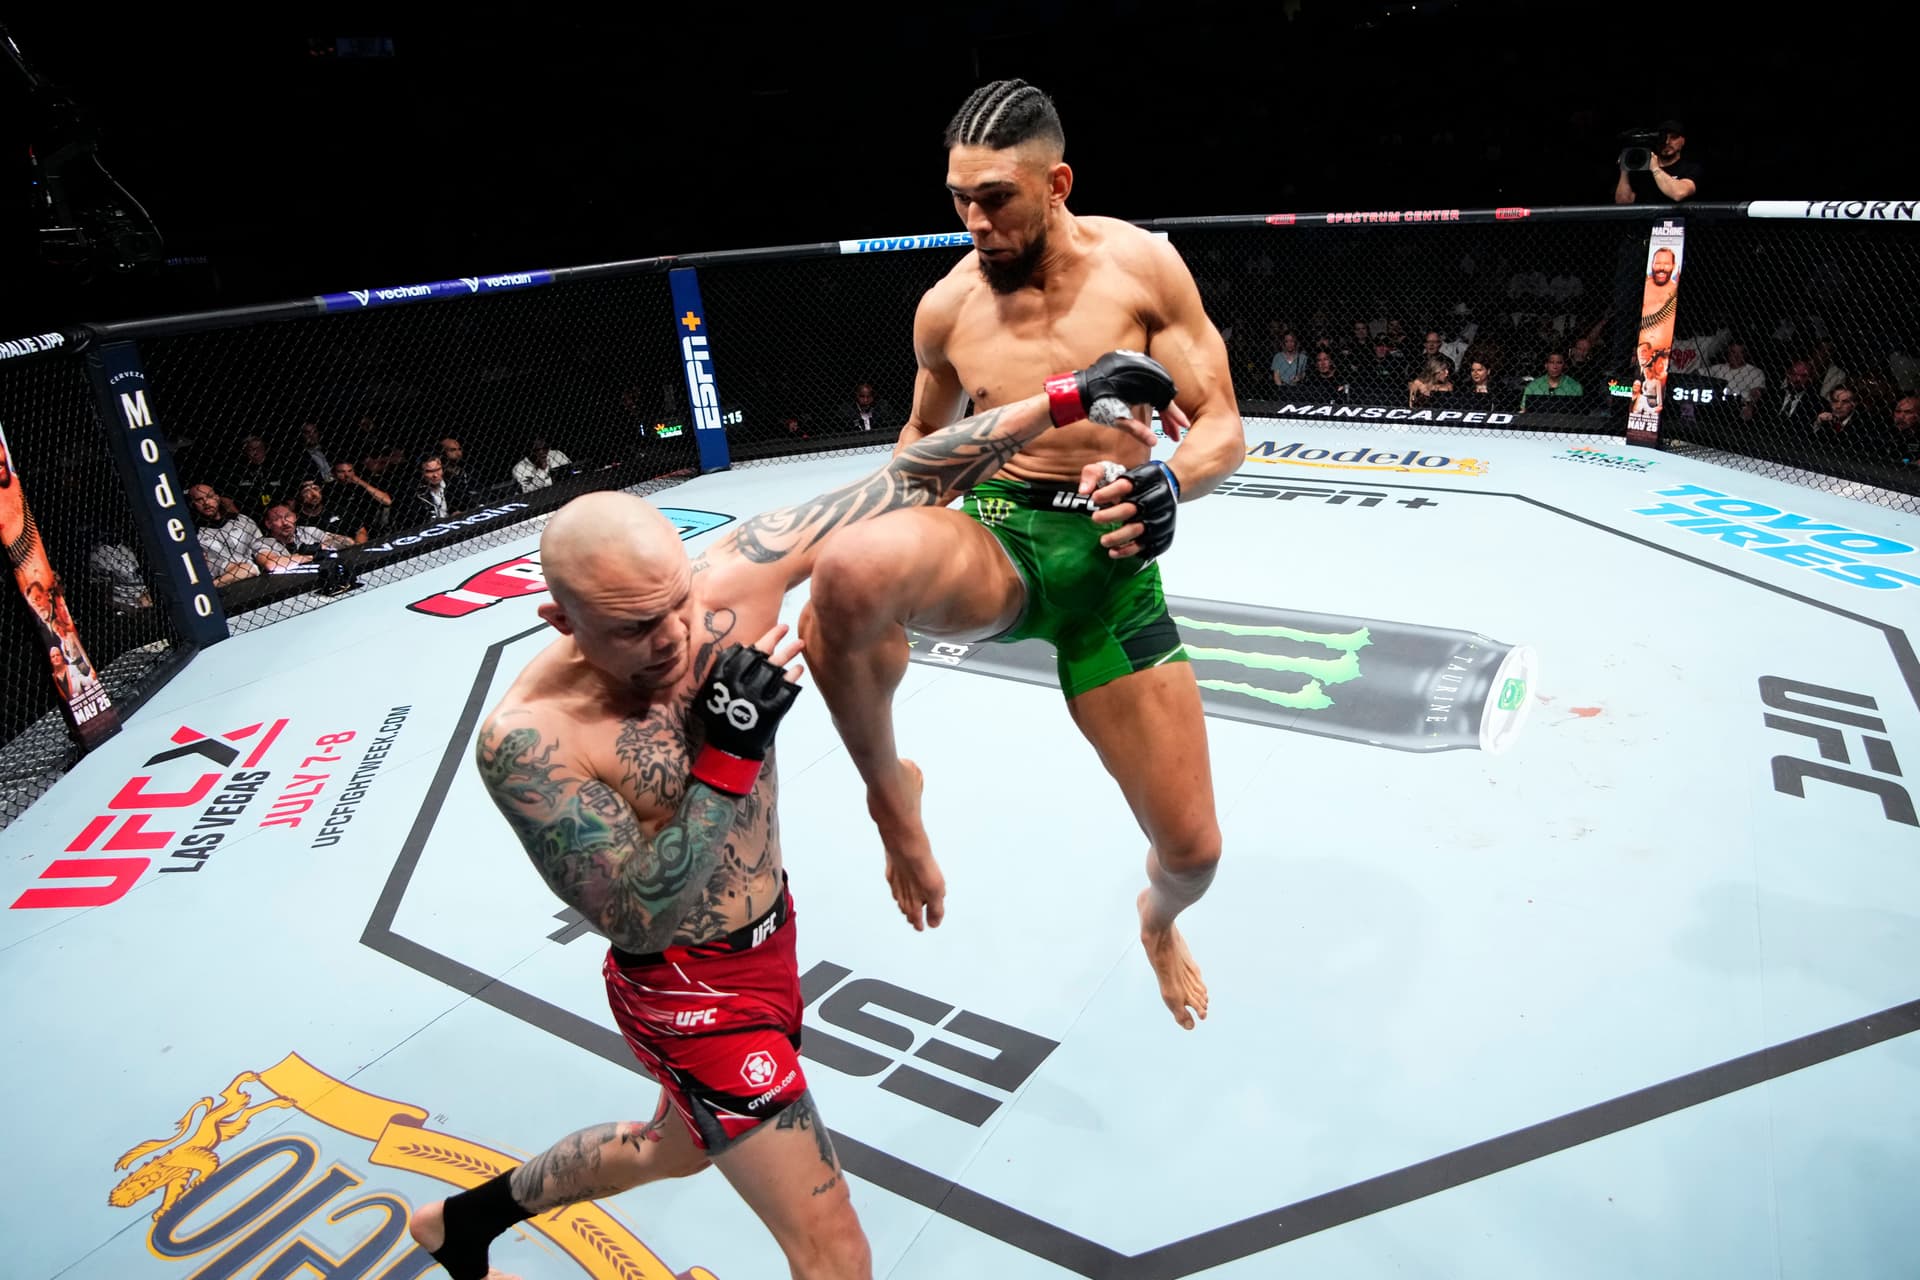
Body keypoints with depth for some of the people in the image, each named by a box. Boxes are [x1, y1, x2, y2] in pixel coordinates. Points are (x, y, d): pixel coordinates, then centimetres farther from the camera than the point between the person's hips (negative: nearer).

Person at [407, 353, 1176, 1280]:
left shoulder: (732, 575, -18)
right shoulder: (528, 740, -29)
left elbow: (908, 482, -14)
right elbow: (640, 919, -27)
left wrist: (1068, 398, -13)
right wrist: (728, 755, -35)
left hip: (767, 936, 7)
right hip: (690, 993, -7)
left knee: (675, 1147, 34)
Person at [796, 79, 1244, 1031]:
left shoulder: (1140, 264, -3)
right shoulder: (946, 307, 2)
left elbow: (1222, 426, -3)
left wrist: (1172, 481, -25)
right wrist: (880, 539, 12)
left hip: (1112, 560, 0)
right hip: (994, 541, 0)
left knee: (1192, 851, 2)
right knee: (850, 572, -39)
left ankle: (1157, 921, 44)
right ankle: (889, 788, -9)